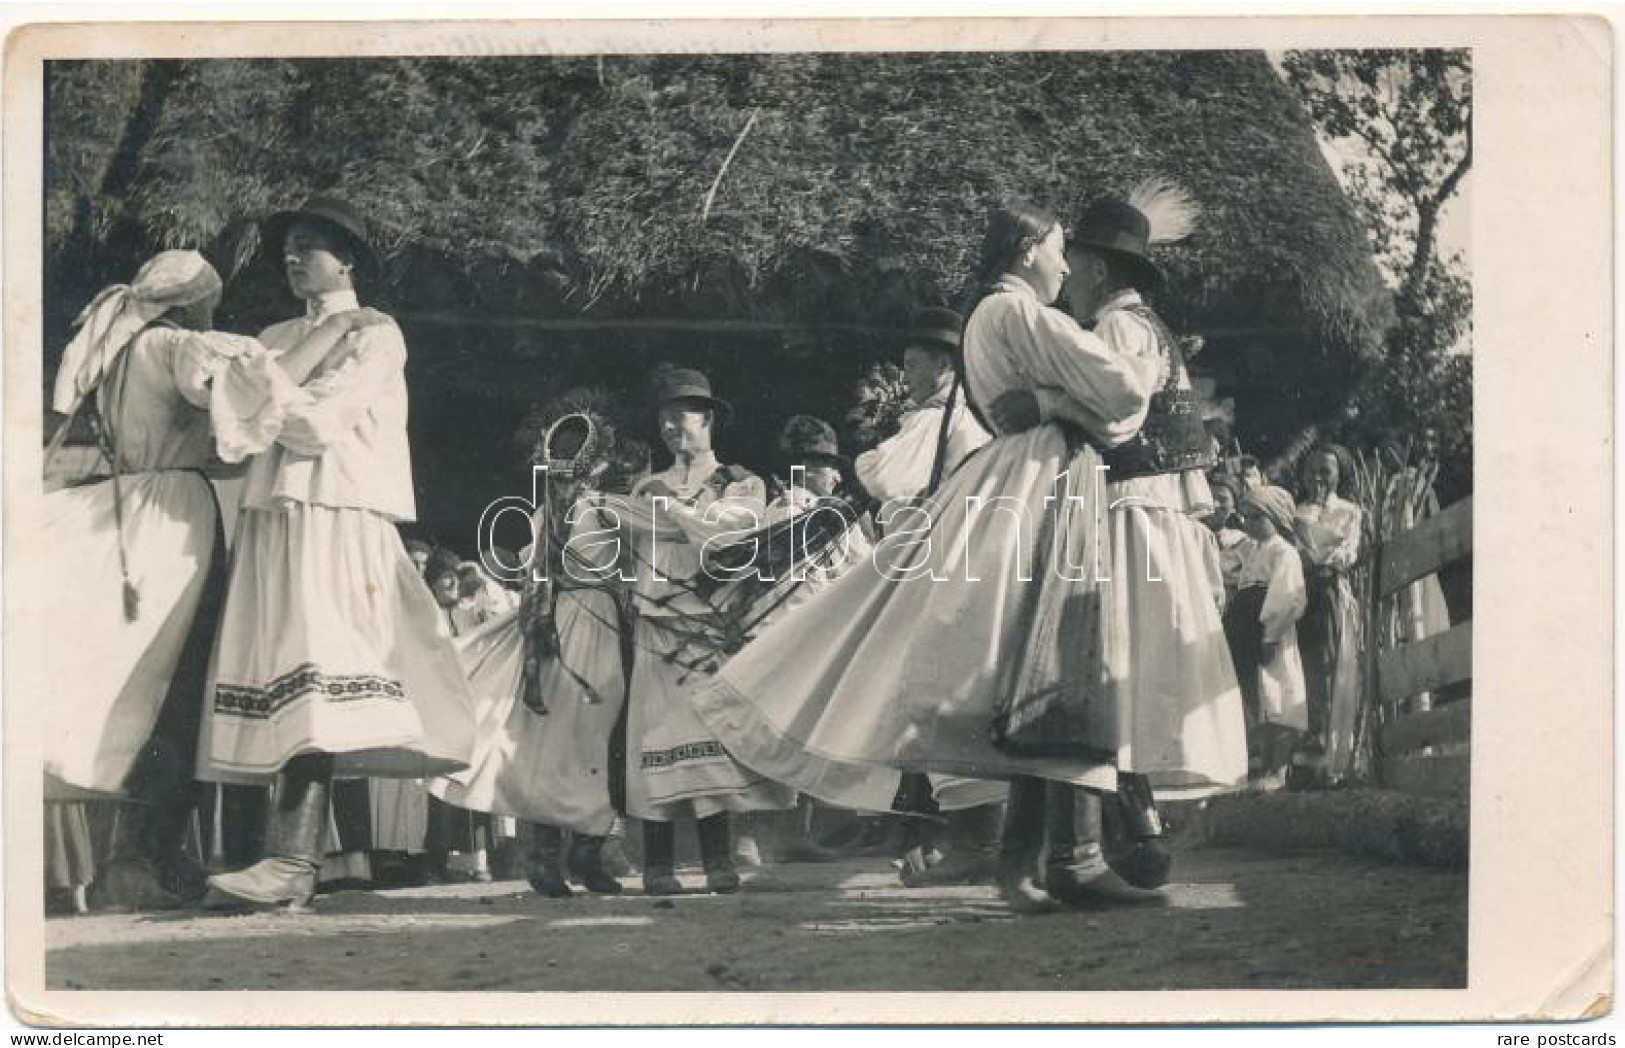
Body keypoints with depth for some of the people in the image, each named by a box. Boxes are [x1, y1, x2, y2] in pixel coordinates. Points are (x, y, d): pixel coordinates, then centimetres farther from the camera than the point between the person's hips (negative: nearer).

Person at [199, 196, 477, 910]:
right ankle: (292, 859, -4)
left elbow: (321, 424, -5)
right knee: (286, 682, -3)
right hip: (272, 517, 6)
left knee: (314, 678, -19)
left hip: (337, 519, -6)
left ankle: (293, 860, -28)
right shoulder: (277, 338, 26)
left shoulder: (376, 335, 6)